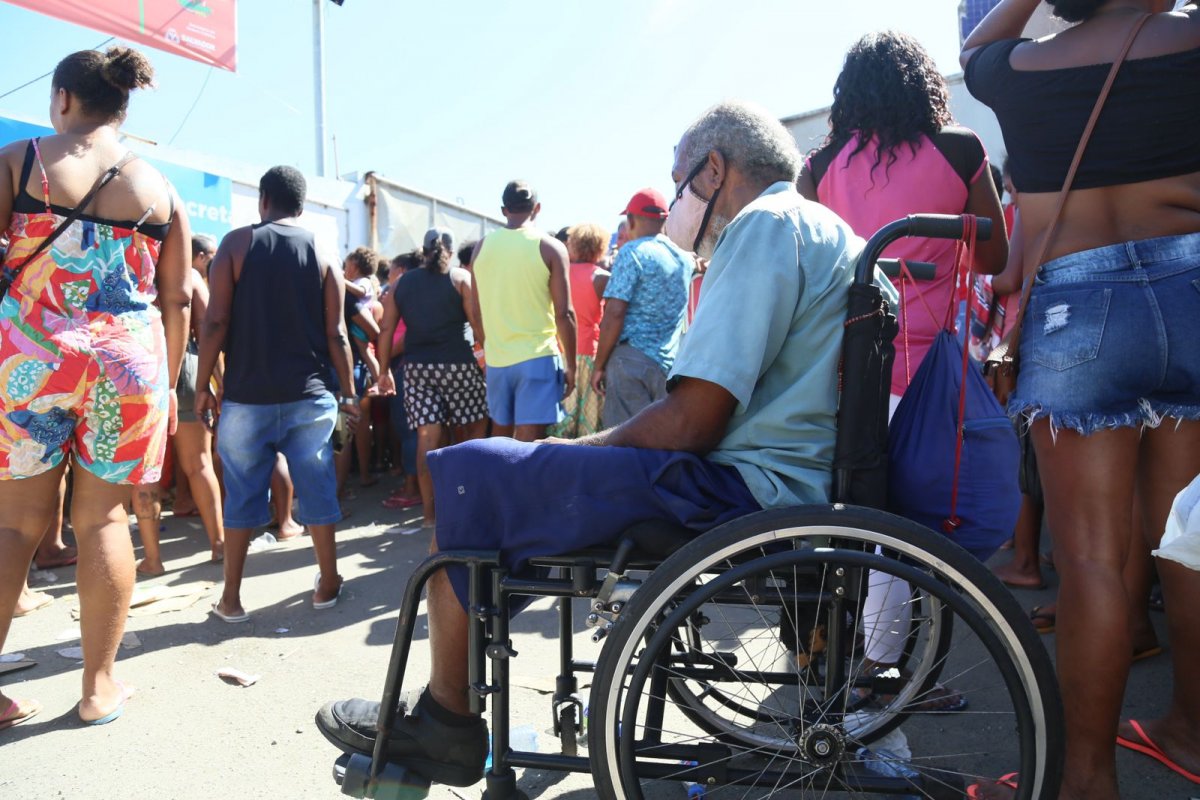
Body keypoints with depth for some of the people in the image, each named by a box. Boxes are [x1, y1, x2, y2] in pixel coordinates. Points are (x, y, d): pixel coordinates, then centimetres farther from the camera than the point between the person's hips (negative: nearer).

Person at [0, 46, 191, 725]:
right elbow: (178, 300, 7)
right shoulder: (161, 189, 9)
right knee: (103, 519, 7)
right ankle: (100, 687, 16)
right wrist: (168, 387, 14)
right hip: (130, 363, 1)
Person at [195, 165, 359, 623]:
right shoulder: (322, 254, 4)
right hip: (309, 396, 1)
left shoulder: (236, 244, 0)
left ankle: (231, 598, 14)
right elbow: (336, 333, 0)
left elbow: (216, 322, -7)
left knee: (242, 494, 7)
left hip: (248, 396, -1)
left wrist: (202, 386, 1)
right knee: (317, 488, 9)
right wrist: (348, 392, 6)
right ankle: (327, 584, 18)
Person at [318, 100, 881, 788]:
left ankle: (445, 724, 8)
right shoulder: (827, 230, 20)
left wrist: (579, 449, -3)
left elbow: (692, 422, -21)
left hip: (742, 491, -11)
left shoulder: (766, 224, -12)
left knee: (467, 474, -6)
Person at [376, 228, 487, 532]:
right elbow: (477, 322, -8)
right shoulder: (461, 278, 2)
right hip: (456, 363, -3)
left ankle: (429, 512, 5)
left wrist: (385, 371, 14)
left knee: (428, 438, 2)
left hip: (417, 367, 3)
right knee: (476, 427, 13)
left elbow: (386, 330, 9)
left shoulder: (403, 282, 12)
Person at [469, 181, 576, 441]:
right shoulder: (550, 247, -5)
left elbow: (477, 310, 12)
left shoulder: (482, 248, 6)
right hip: (537, 357, -4)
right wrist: (570, 365, 0)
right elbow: (563, 314, -8)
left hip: (496, 359, 4)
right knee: (528, 443, -3)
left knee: (500, 438, 18)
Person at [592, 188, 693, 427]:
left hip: (632, 360, -6)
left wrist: (599, 365, -7)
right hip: (670, 366, 6)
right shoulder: (684, 258, 12)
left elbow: (614, 313, -12)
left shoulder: (632, 252, -6)